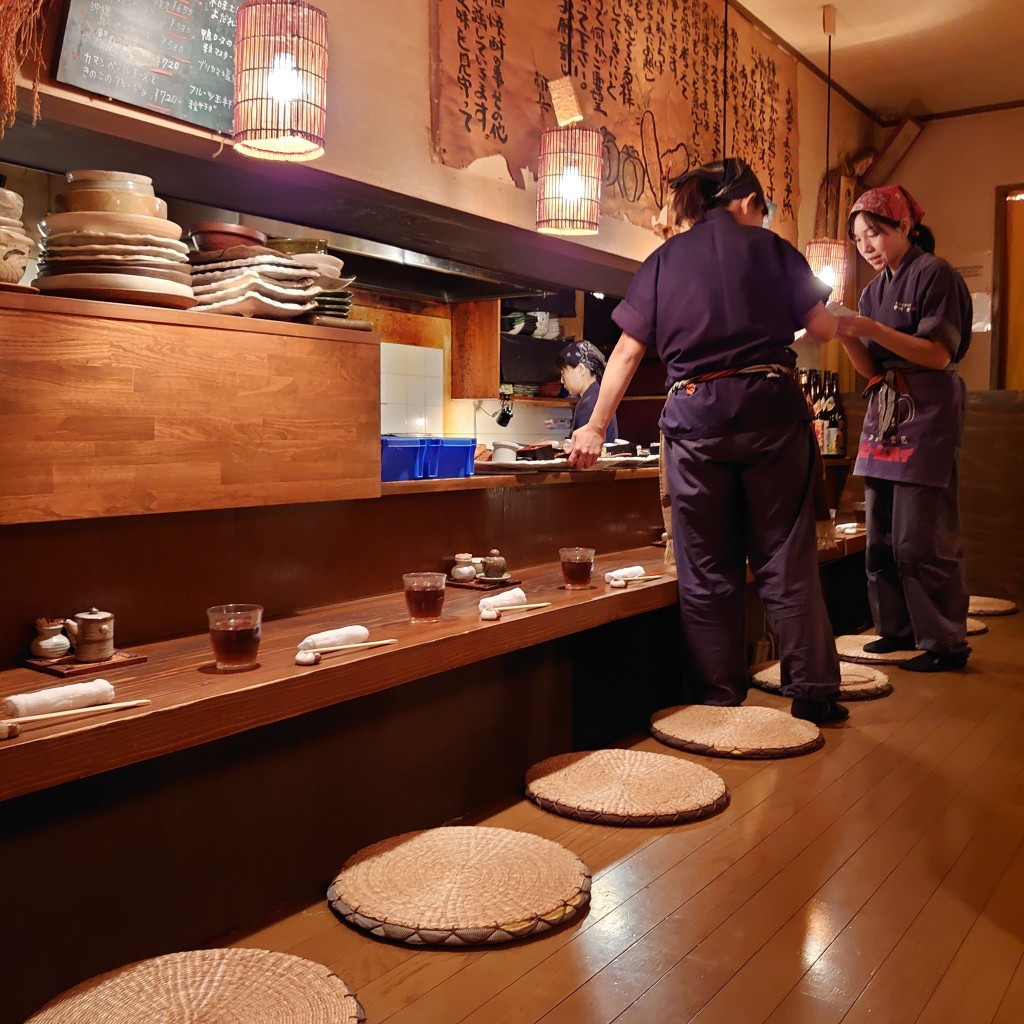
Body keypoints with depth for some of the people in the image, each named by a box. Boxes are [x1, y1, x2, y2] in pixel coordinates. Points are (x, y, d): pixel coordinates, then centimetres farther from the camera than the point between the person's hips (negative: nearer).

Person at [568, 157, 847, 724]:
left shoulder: (663, 260, 12)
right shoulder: (772, 249, 10)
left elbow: (627, 351, 7)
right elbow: (823, 328, 9)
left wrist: (596, 426, 10)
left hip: (695, 415, 1)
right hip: (771, 407, 0)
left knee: (707, 568, 7)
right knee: (786, 558, 6)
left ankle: (720, 699, 12)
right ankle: (812, 692, 10)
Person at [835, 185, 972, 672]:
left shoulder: (934, 274, -5)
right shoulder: (874, 291, 15)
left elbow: (939, 354, -14)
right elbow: (872, 368, 11)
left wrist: (871, 329, -21)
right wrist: (846, 335, -8)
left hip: (926, 415, -7)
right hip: (883, 413, 7)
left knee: (920, 538, -8)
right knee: (882, 536, 9)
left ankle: (945, 641, 3)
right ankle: (898, 627, 20)